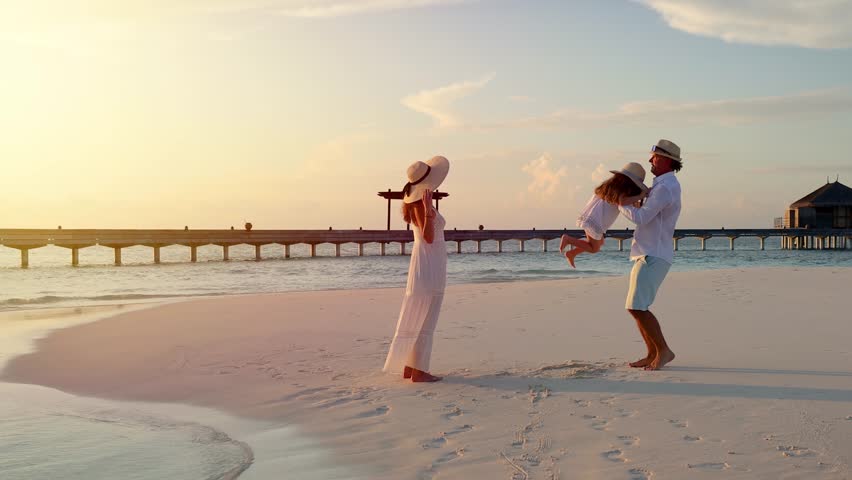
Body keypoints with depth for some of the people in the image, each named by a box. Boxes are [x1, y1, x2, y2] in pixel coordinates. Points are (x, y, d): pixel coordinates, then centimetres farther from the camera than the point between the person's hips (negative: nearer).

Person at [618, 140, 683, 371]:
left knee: (637, 307, -14)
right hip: (647, 255, 10)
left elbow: (641, 218, -22)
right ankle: (653, 355, 13)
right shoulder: (665, 185, 18)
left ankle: (663, 351, -5)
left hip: (653, 257, -10)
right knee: (636, 307, 10)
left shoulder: (665, 187, -16)